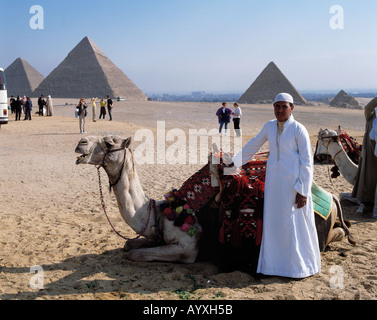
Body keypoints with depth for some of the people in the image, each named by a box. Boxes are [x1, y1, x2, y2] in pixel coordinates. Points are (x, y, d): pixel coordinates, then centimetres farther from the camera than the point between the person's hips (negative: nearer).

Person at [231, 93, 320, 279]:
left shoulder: (299, 130, -10)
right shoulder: (269, 126, 6)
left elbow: (307, 162, -10)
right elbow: (254, 145, 22)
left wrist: (303, 191, -14)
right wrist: (235, 161, 27)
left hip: (293, 181, -5)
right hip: (273, 180, 6)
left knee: (296, 222, 1)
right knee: (274, 220, 9)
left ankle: (301, 265, 18)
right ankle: (278, 262, 22)